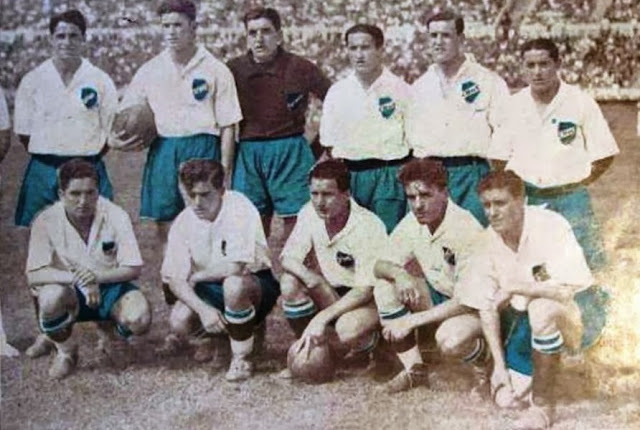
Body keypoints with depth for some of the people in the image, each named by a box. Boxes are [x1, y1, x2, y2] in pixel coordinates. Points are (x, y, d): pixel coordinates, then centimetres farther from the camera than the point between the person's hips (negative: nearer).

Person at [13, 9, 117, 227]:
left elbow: (111, 131, 7)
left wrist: (88, 159, 0)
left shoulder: (100, 80, 3)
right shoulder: (32, 80, 4)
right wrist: (47, 159, 1)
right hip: (43, 171, 1)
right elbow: (23, 131, 8)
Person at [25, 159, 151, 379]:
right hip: (69, 293, -1)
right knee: (51, 297, -36)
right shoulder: (47, 221, -15)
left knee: (139, 319, -29)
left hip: (110, 288, 1)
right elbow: (34, 276, -20)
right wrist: (77, 279, -34)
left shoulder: (116, 216, -13)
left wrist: (97, 276, -29)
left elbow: (133, 269, -11)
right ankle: (65, 349, -2)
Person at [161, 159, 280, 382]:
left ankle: (242, 358, -15)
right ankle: (215, 334, 17)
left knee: (233, 284, -38)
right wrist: (203, 308, -26)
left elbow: (235, 266, -30)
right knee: (179, 322, -21)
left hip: (255, 283, -5)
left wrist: (197, 276, -13)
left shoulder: (240, 207, -23)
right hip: (209, 290, 5)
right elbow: (175, 278, -9)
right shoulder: (183, 222, -7)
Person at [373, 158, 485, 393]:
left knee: (450, 338, -37)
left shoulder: (466, 229, -28)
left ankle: (484, 359, 1)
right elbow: (381, 265, -3)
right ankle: (414, 369, -6)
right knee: (385, 287, -16)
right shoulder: (412, 223, -8)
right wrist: (399, 274, -29)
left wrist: (412, 321, -29)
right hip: (439, 295, 7)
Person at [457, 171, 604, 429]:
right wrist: (499, 365, -10)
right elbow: (487, 307, -6)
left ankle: (543, 405, -21)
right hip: (527, 317, 6)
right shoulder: (489, 240, -8)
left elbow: (568, 289, -33)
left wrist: (514, 287, -28)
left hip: (577, 313, -5)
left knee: (542, 308, -39)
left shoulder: (550, 226, -24)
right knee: (507, 397, -5)